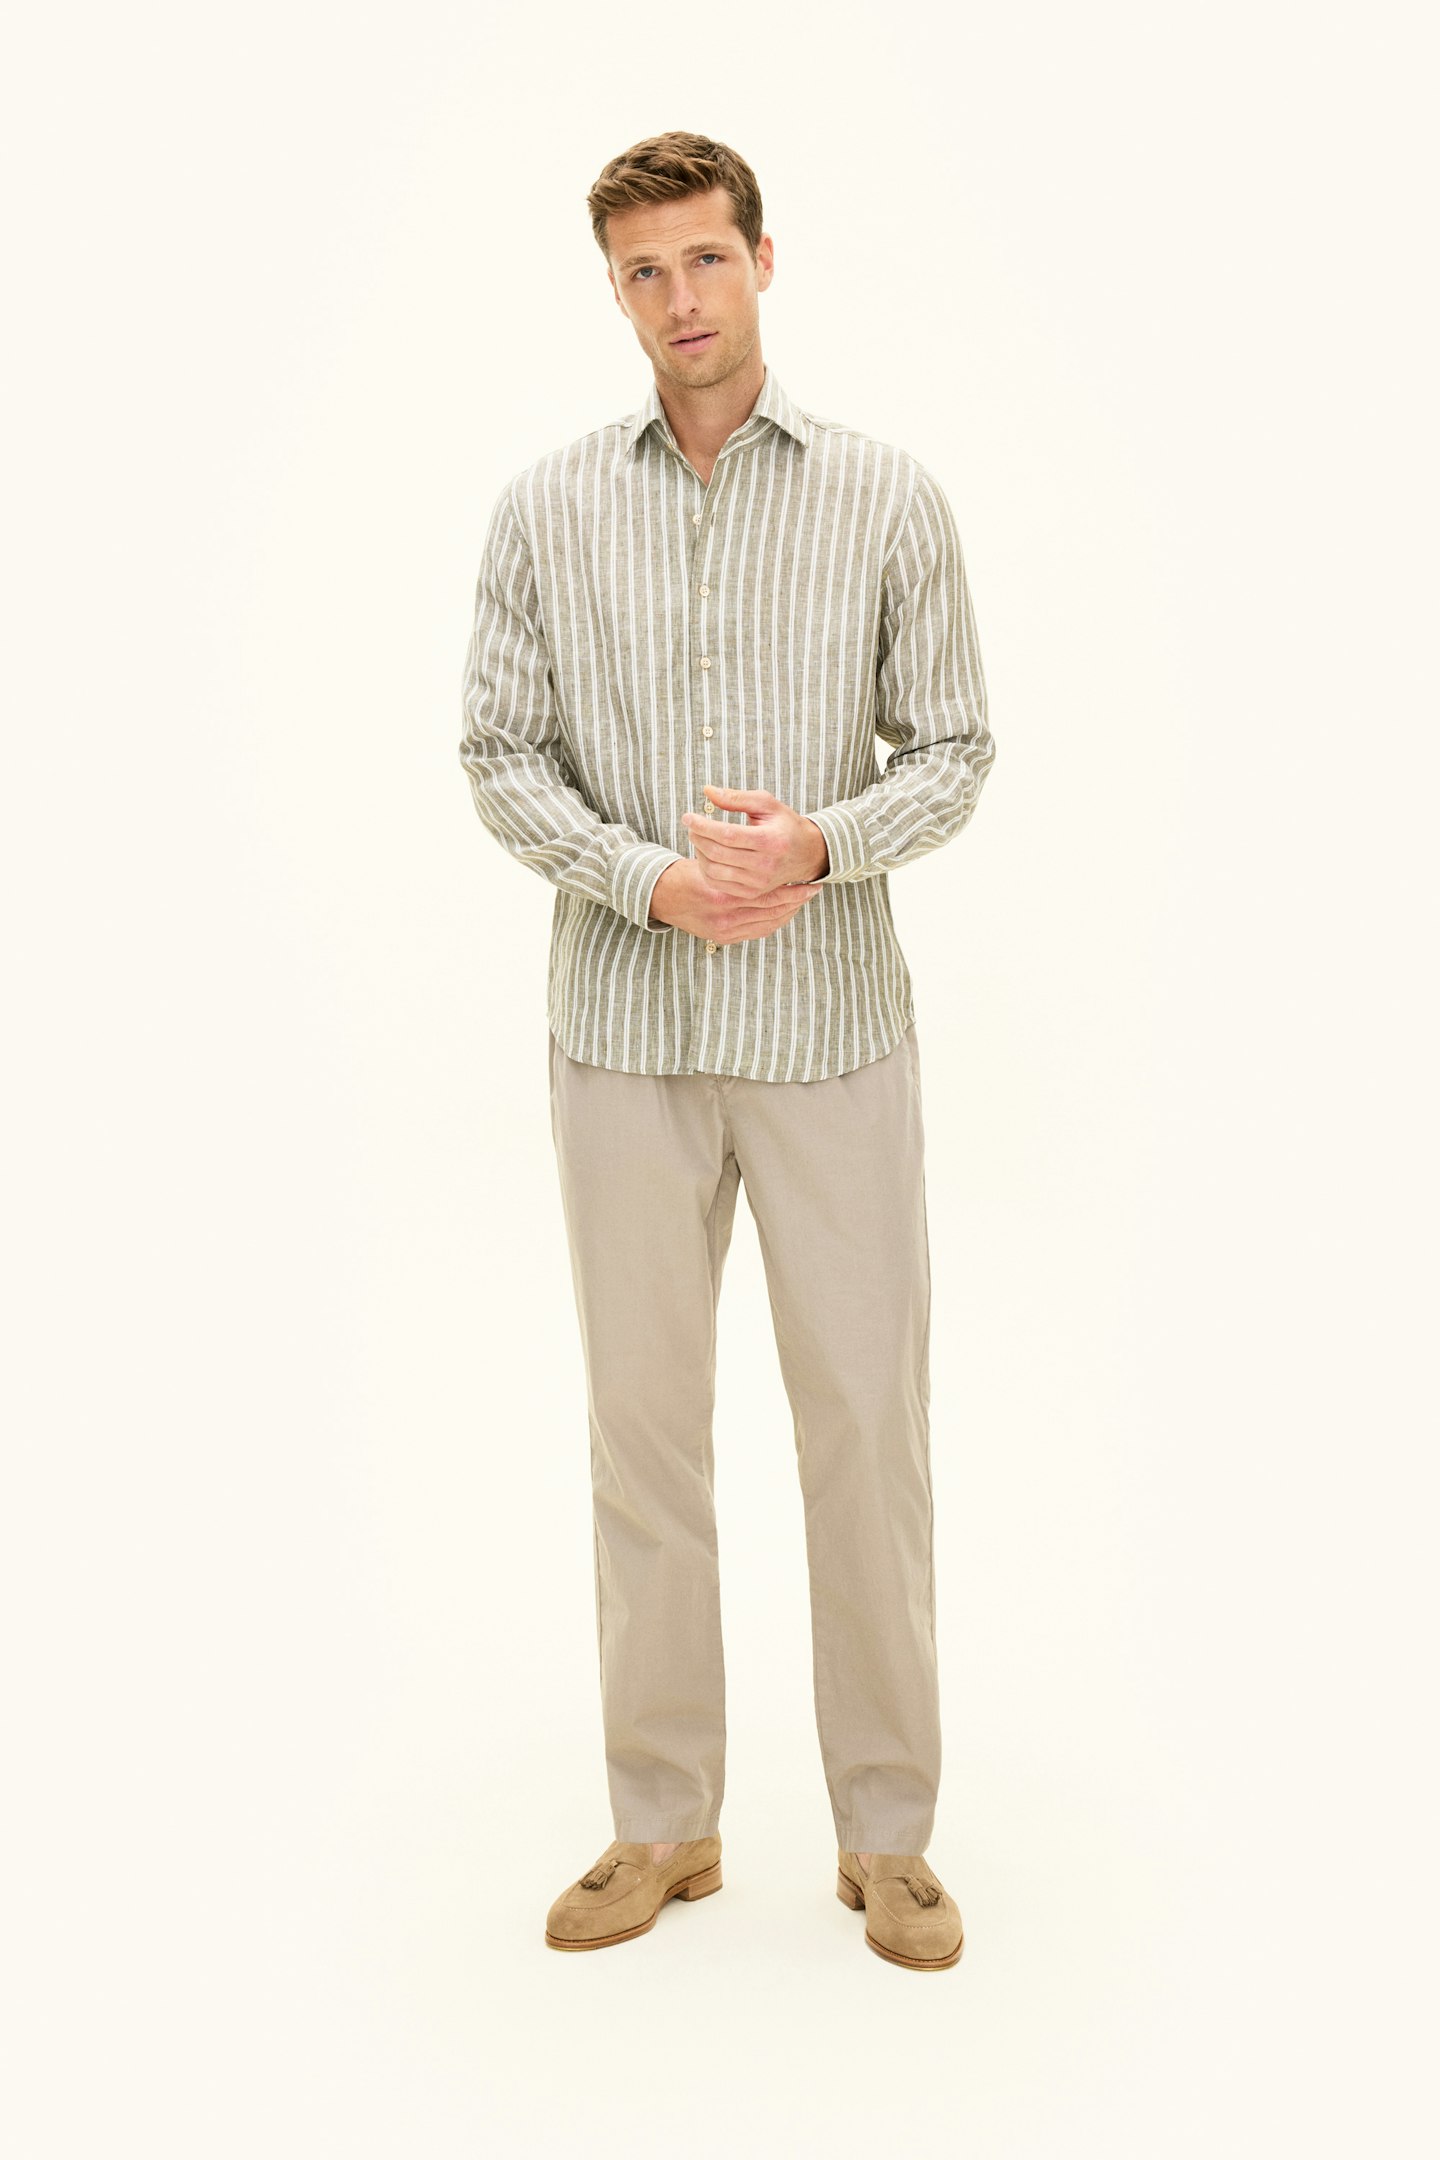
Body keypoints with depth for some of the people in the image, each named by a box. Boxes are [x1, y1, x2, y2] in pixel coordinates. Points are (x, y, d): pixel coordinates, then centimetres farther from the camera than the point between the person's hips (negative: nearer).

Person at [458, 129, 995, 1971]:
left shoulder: (891, 500, 2)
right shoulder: (546, 510, 5)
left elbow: (953, 751, 2)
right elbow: (500, 758, 3)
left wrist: (820, 844, -18)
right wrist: (650, 877, -14)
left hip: (833, 1026, -1)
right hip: (624, 1034, 1)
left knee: (866, 1423, 3)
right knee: (643, 1423, 8)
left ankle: (887, 1832, 19)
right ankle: (664, 1822, 23)